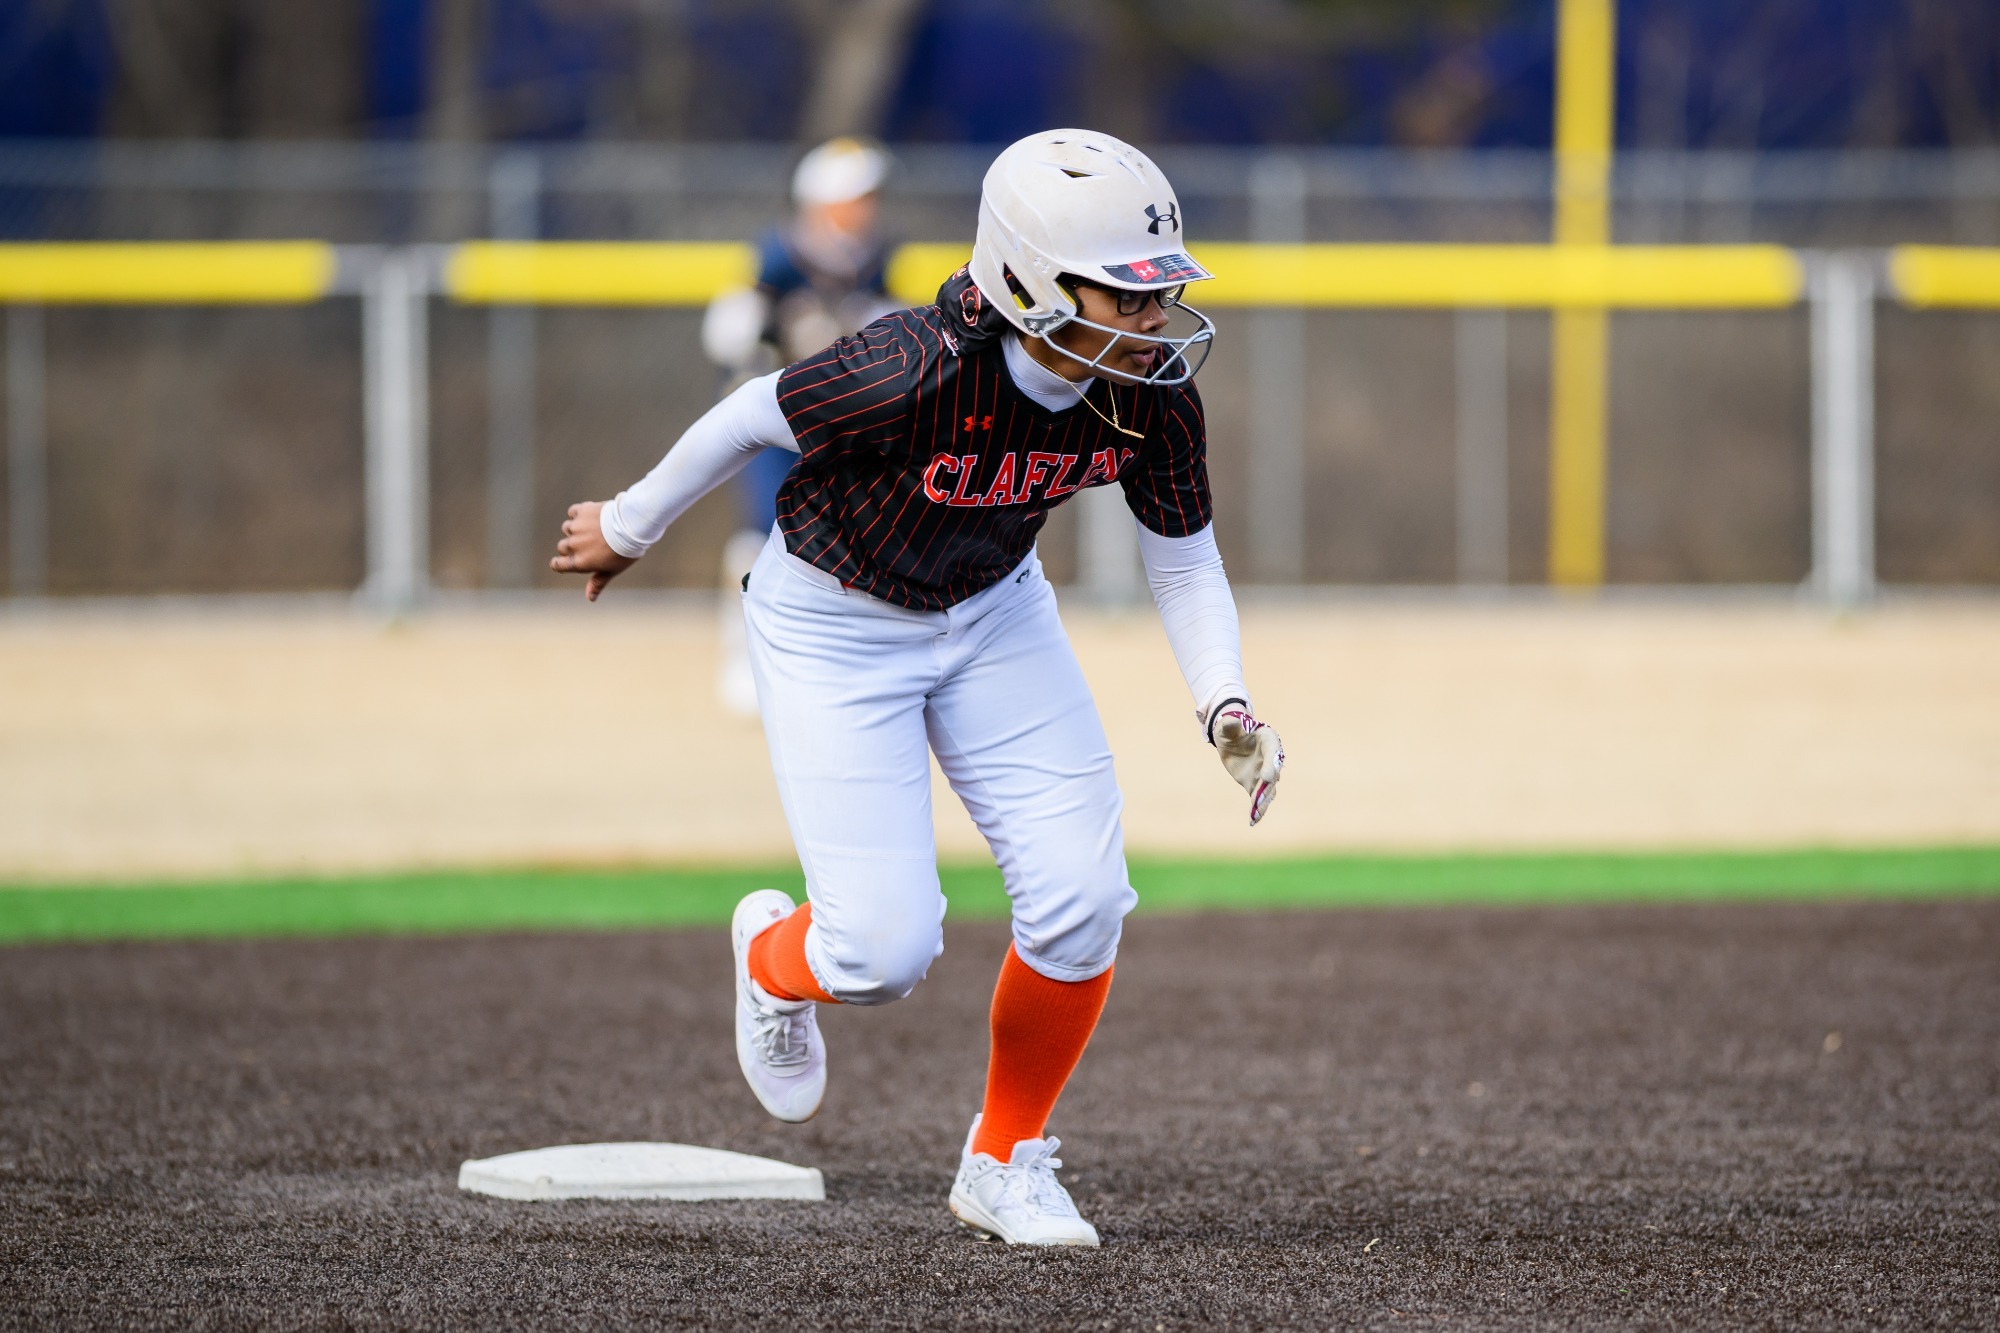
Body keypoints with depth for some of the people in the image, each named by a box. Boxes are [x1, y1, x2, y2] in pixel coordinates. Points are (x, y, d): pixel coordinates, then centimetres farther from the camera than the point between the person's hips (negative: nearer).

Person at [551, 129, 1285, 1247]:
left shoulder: (1159, 400, -19)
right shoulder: (916, 372, -36)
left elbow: (1185, 563, -4)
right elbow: (754, 417, -19)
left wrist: (1224, 704, -21)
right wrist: (630, 528, -3)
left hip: (994, 612, 5)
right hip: (836, 628, -5)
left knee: (1082, 897, -8)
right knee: (887, 949, -12)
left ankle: (1005, 1162, 16)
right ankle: (774, 960, 28)